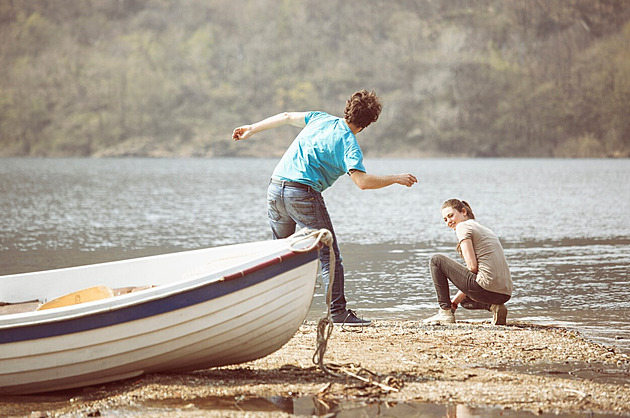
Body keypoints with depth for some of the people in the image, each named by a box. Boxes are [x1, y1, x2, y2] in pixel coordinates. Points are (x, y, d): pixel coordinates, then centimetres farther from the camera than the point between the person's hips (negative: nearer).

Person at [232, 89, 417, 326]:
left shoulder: (321, 119, 12)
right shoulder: (349, 145, -7)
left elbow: (286, 117, 22)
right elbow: (362, 181, -19)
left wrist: (252, 129, 34)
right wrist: (395, 179, -6)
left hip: (275, 190, 7)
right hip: (303, 194, -7)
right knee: (329, 255, 0)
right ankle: (338, 312, -5)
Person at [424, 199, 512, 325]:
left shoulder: (463, 226, -2)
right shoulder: (483, 229, 25)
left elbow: (472, 267, -11)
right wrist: (455, 301, 21)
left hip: (487, 289, -9)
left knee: (436, 260, 4)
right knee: (464, 299, 41)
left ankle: (445, 312, 3)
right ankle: (493, 307, 11)